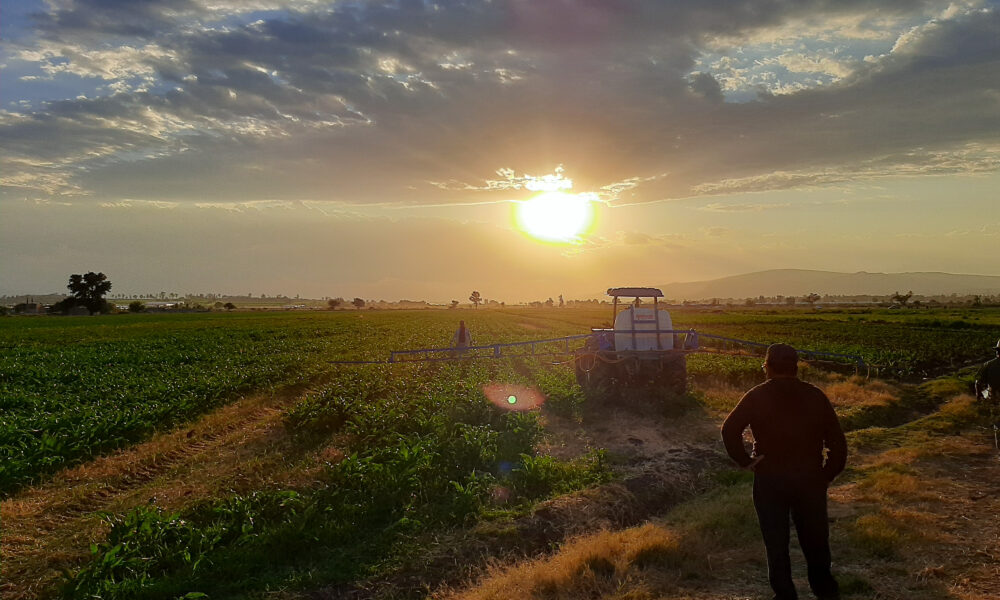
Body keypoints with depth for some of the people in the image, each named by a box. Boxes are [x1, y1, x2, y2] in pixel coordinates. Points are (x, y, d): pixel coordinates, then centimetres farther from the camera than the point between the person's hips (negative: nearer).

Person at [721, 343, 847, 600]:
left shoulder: (757, 397, -7)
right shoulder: (815, 396, -1)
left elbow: (729, 429, -19)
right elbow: (837, 441, -2)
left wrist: (744, 460, -10)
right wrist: (827, 474, 6)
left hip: (769, 481, -2)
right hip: (810, 480, 2)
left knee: (776, 541, 11)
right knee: (815, 538, 19)